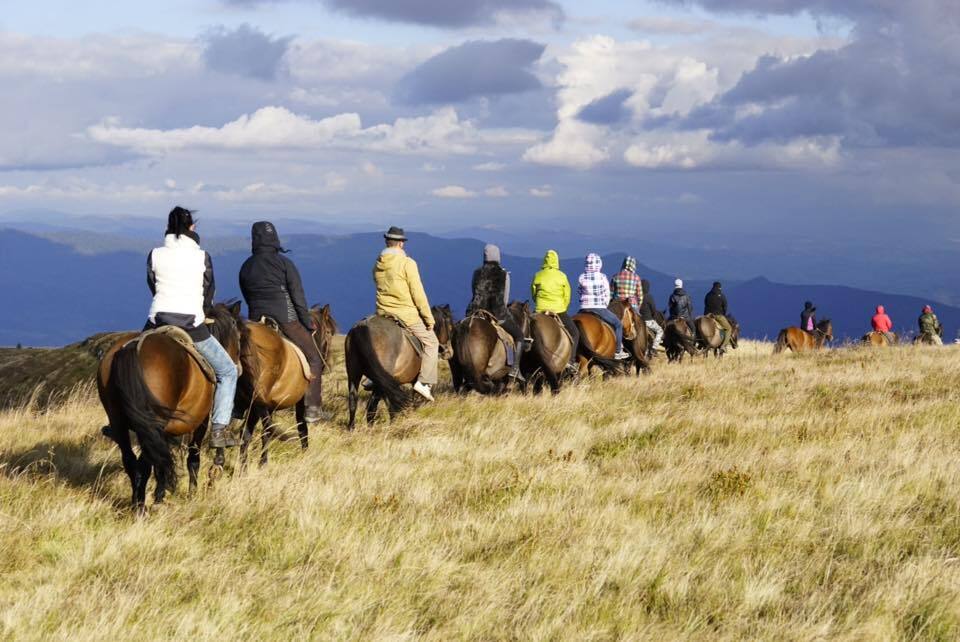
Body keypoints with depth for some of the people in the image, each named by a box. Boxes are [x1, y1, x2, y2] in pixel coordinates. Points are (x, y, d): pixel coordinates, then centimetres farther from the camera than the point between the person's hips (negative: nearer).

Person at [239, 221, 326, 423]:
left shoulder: (246, 268, 10)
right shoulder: (284, 263, -4)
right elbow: (298, 296, -5)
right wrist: (308, 323, 4)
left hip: (256, 321, 4)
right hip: (285, 320, -4)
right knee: (314, 359, 5)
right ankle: (313, 408, -4)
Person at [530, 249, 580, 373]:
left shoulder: (537, 276, 2)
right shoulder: (562, 277, -3)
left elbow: (533, 294, 10)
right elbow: (567, 296, 2)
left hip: (540, 310, 2)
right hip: (559, 310, -2)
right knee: (574, 332, 8)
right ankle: (570, 360, -5)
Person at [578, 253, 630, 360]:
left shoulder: (582, 278, 0)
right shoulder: (602, 277, -6)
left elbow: (581, 293, 6)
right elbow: (607, 295, 0)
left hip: (584, 308, 3)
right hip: (599, 308, -3)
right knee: (618, 324, 14)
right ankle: (618, 352, 10)